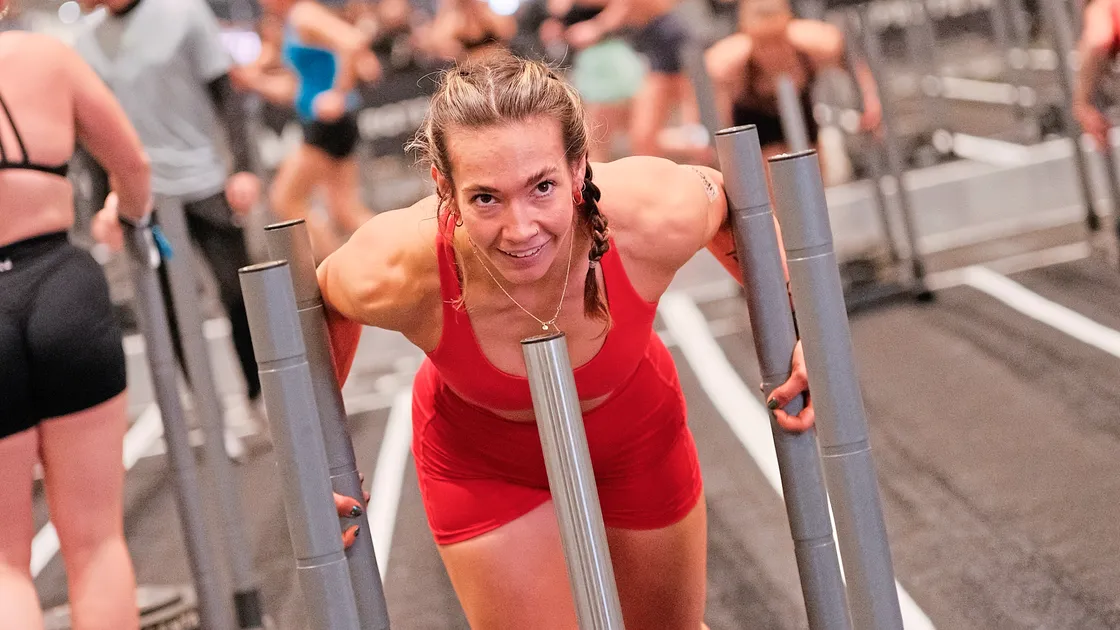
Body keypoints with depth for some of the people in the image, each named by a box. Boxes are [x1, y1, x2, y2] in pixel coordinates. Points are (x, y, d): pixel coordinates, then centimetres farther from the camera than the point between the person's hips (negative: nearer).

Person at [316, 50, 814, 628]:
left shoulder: (657, 218, -37)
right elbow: (325, 302, -13)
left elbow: (729, 200, -12)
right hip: (480, 460, -2)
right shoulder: (397, 275, -38)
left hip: (636, 435, 2)